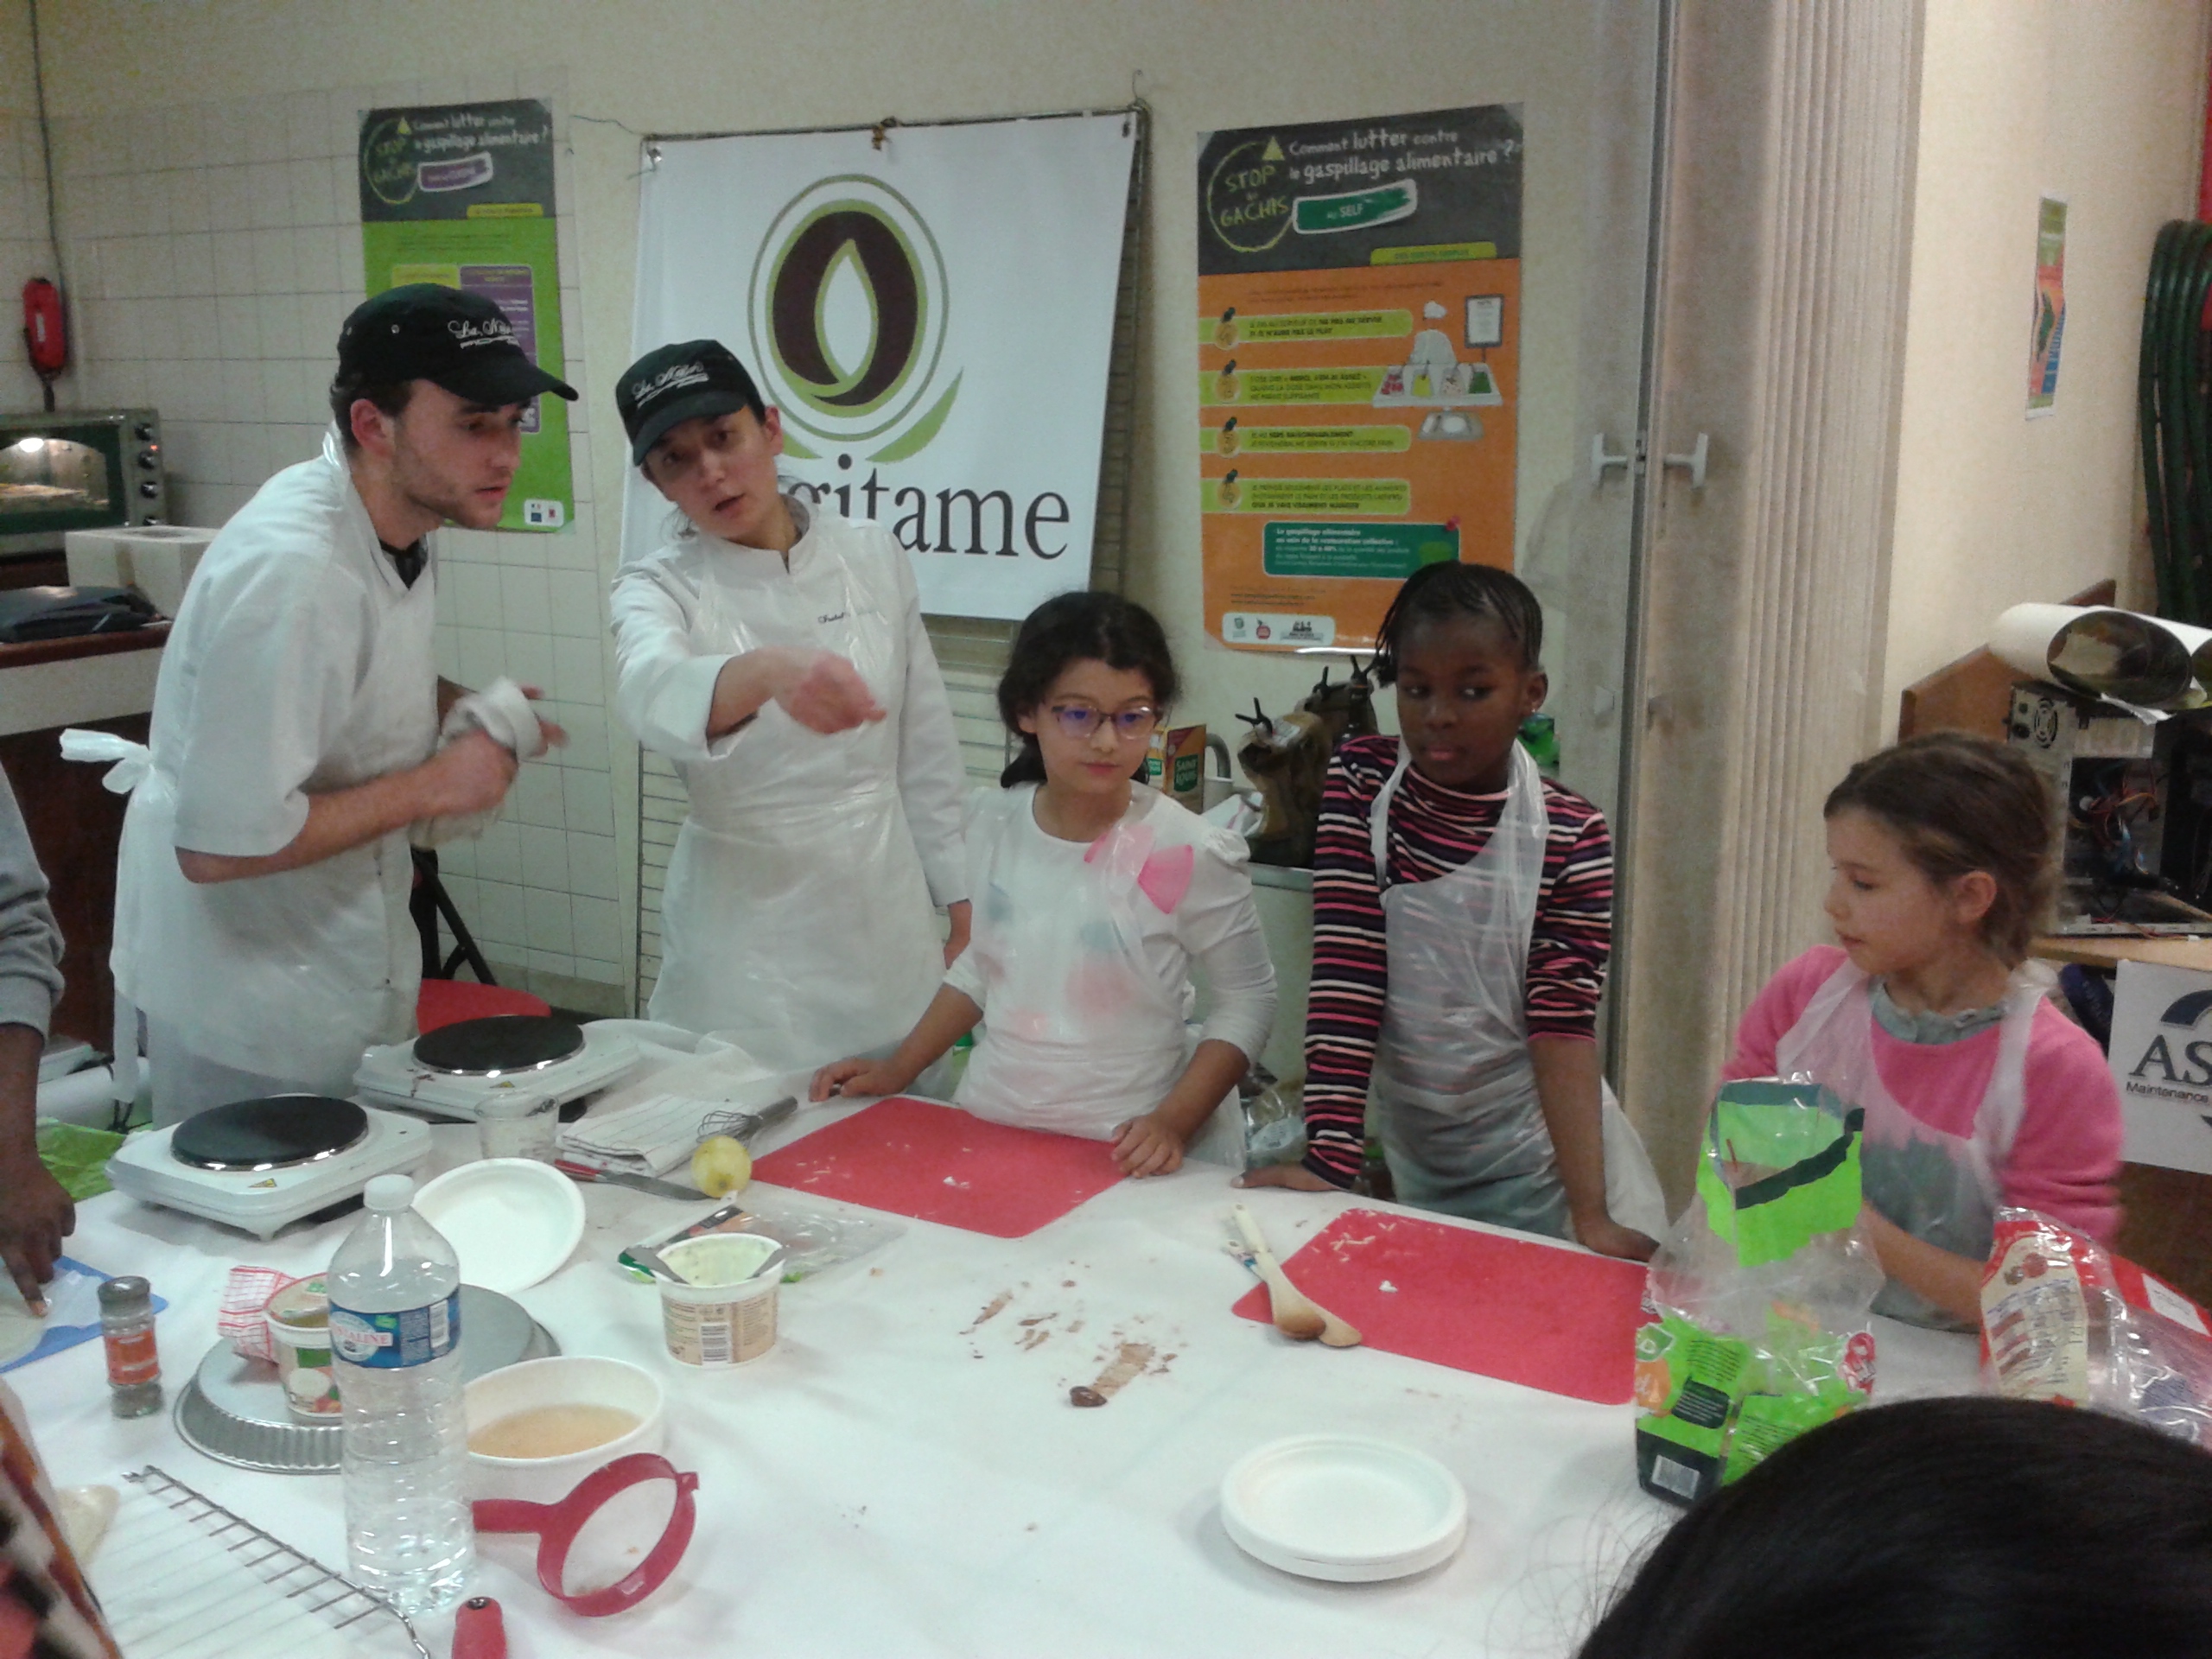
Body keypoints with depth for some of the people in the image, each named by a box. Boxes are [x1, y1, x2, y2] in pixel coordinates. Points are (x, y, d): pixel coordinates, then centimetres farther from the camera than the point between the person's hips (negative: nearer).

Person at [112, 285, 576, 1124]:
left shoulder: (394, 523, -1)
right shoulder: (289, 574, -30)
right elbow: (219, 844, -30)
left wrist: (462, 708, 0)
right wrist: (431, 786, -23)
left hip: (340, 954, 9)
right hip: (247, 1000, -9)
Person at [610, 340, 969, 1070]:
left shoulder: (873, 558, 2)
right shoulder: (659, 588, -6)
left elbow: (926, 753, 9)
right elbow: (653, 695, -31)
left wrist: (963, 906, 9)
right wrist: (769, 673, -51)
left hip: (887, 911, 2)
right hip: (746, 931, -2)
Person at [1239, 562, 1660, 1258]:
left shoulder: (1572, 835, -13)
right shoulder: (1362, 782, -9)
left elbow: (1563, 1026, -15)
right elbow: (1345, 978, -14)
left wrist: (1591, 1215, -23)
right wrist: (1328, 1159, -20)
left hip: (1531, 1162, -2)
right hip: (1405, 1155, 2)